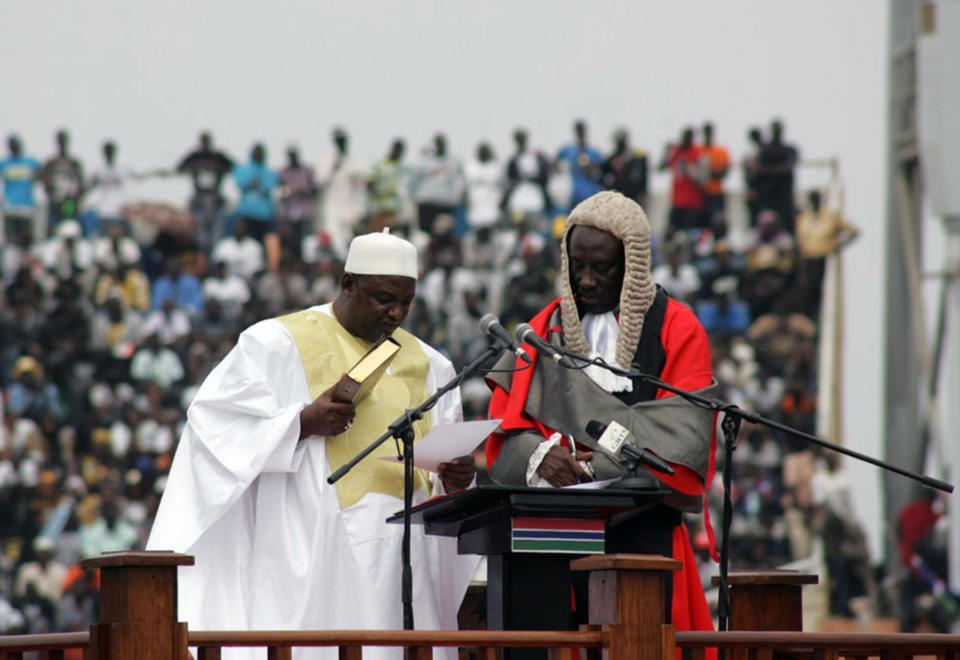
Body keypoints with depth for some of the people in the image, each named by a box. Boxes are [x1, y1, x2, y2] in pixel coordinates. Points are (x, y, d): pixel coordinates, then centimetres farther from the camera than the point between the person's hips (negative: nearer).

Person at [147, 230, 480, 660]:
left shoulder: (427, 364, 18)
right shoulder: (277, 344, 3)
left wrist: (453, 479, -3)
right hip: (313, 552, -5)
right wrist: (303, 424, -16)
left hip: (407, 557, 5)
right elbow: (218, 426, -4)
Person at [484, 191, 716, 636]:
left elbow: (681, 437, -6)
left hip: (644, 536, -2)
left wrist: (591, 465, -15)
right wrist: (539, 456, -14)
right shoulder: (545, 330, 15)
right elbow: (503, 434, 9)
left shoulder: (676, 330, 5)